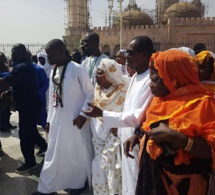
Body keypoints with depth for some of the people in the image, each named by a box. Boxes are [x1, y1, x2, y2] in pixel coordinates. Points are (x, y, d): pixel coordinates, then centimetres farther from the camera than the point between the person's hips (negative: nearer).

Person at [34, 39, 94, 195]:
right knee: (54, 153, 14)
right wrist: (49, 119, 14)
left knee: (78, 152, 9)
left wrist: (83, 115, -15)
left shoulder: (77, 69, -13)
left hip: (75, 120, -6)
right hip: (57, 119, 7)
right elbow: (52, 97, 14)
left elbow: (90, 93, -10)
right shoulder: (53, 71, 9)